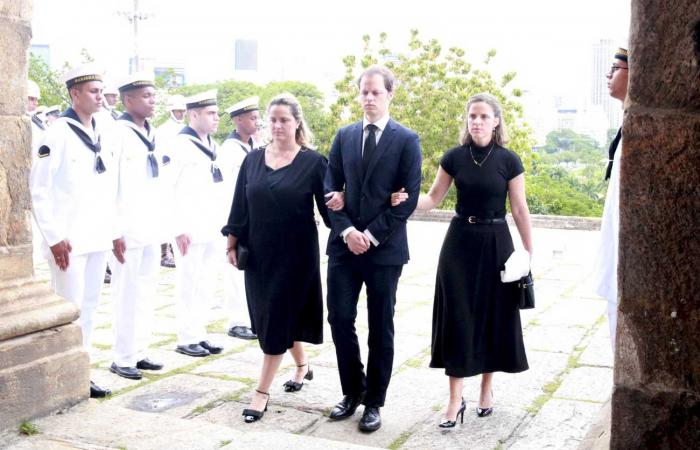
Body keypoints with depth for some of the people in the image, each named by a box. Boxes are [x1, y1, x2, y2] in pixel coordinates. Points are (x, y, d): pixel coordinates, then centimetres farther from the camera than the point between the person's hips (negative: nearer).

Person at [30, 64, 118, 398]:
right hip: (69, 241, -7)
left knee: (89, 306, 13)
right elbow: (38, 188, -12)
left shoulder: (101, 134, 11)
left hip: (98, 238, 7)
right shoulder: (59, 133, -9)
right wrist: (54, 237, -15)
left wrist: (112, 229, 10)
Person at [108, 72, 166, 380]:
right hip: (128, 231, -7)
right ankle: (123, 359, 11)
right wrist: (115, 231, -16)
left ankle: (139, 352, 23)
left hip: (152, 230, 7)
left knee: (146, 293, 12)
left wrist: (162, 224, 14)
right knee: (127, 295, 0)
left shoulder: (153, 134, 13)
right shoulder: (118, 133, -10)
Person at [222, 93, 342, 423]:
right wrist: (233, 244, 8)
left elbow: (327, 207, -7)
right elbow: (240, 206, 9)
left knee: (279, 317, -2)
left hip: (295, 253, -5)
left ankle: (262, 391, 7)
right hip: (259, 252, 5)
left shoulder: (313, 161, -6)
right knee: (266, 316, 15)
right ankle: (302, 365, 39)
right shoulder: (253, 159, 5)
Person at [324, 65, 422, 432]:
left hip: (385, 248, -3)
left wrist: (372, 234, -12)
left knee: (380, 328, 5)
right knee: (340, 319, 3)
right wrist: (346, 230, -9)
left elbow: (409, 196, -7)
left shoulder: (407, 140, -1)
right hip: (345, 244, 3)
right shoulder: (344, 136, 10)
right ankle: (353, 391, 23)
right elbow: (331, 187, 6)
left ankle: (374, 402, 19)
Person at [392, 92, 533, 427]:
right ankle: (455, 399, 6)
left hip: (495, 243, -1)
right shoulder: (454, 157, 0)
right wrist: (404, 201, -16)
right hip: (460, 241, 1)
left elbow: (520, 210, -2)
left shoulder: (508, 160, -4)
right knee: (458, 316, 0)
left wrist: (529, 253, -3)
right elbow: (433, 198, 4)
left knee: (492, 314, 6)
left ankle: (487, 389, 25)